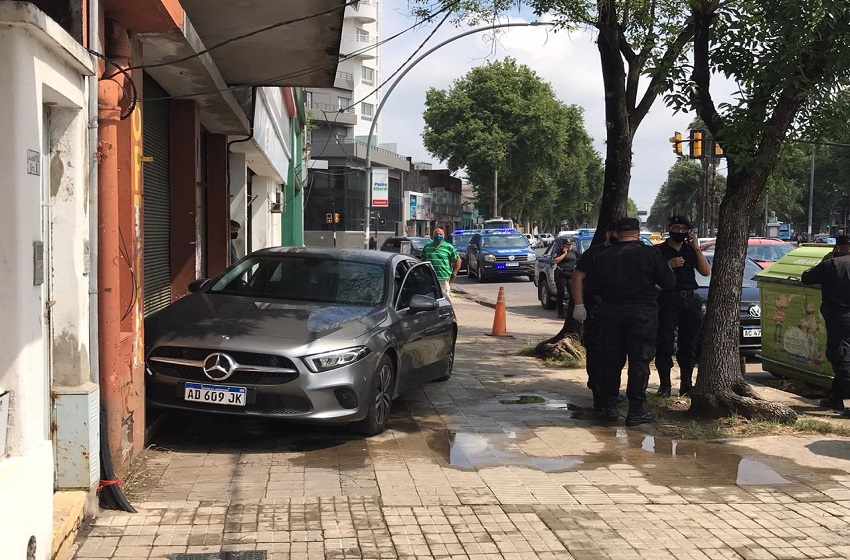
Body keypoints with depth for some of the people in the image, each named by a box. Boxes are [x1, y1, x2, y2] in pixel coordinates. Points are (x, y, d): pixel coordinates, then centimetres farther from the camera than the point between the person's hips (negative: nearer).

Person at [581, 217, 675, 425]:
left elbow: (594, 285, 7)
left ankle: (609, 406, 15)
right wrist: (668, 268, 17)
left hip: (610, 312, 3)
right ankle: (636, 410, 1)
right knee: (639, 361, 1)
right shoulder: (650, 254, -5)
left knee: (610, 360, 10)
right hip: (642, 313, -3)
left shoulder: (602, 257, 4)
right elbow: (669, 283, -3)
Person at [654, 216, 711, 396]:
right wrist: (670, 265, -16)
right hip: (667, 301, -4)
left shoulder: (690, 250, 17)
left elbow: (706, 271, 5)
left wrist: (697, 248, -2)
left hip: (689, 300, 4)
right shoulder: (659, 251, 5)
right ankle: (665, 385, -3)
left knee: (690, 345, 5)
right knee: (665, 344, -8)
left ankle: (686, 384, 14)